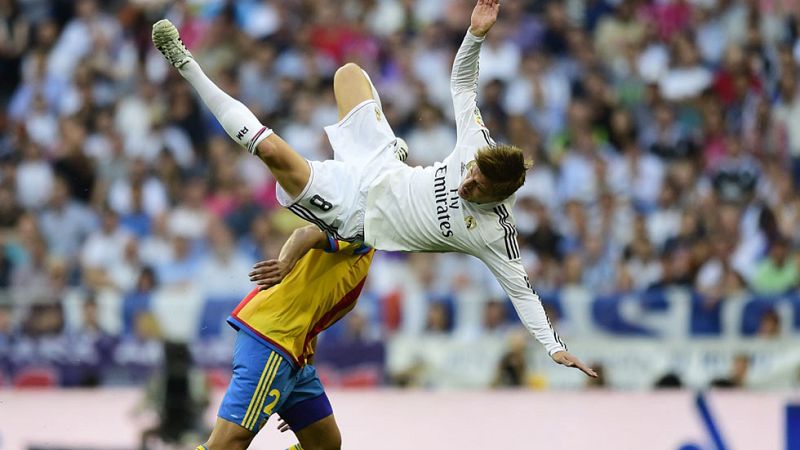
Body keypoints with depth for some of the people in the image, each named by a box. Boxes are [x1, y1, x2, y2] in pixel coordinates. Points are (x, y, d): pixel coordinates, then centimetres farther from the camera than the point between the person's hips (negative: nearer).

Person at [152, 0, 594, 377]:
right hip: (381, 170, 5)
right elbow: (461, 83, -13)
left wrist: (554, 346, -29)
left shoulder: (494, 234, -28)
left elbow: (521, 289, -21)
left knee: (272, 149, -23)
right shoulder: (480, 148, -18)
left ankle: (188, 66, -7)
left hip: (357, 218, -5)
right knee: (347, 71, 16)